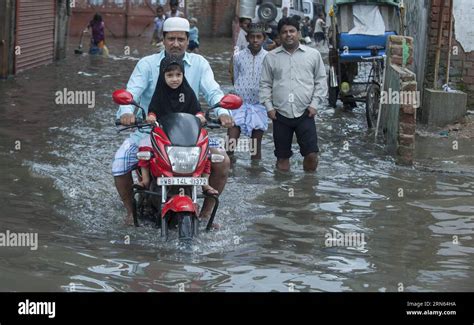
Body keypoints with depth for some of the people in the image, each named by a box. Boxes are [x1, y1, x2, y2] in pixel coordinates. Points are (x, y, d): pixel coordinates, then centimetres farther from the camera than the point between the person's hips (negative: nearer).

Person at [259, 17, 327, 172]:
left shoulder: (313, 54, 5)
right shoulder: (271, 57, 8)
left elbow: (321, 81, 7)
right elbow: (265, 84, 10)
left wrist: (315, 104, -3)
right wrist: (269, 106, 0)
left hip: (305, 113, -1)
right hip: (280, 114, 1)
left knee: (311, 154, -7)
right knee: (282, 156, 7)